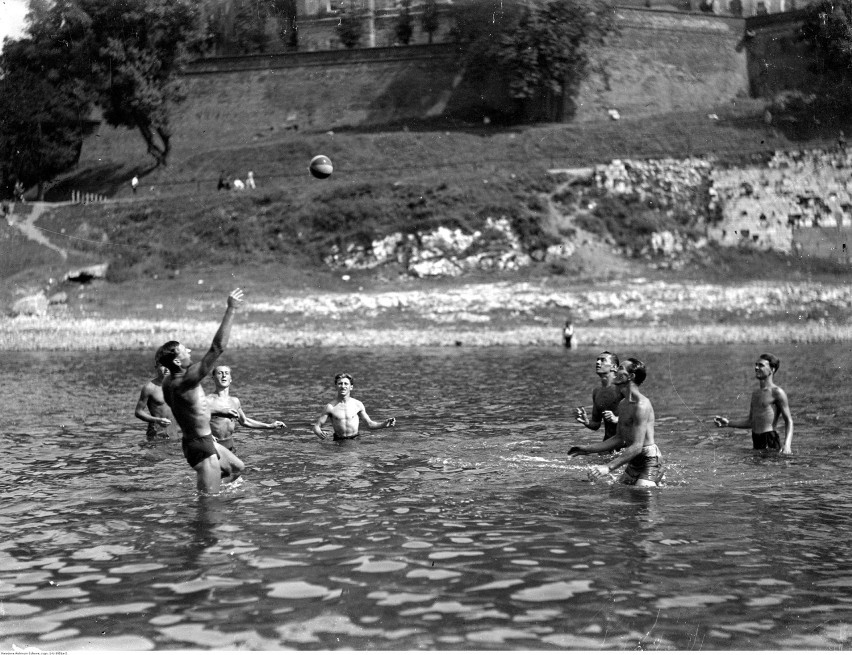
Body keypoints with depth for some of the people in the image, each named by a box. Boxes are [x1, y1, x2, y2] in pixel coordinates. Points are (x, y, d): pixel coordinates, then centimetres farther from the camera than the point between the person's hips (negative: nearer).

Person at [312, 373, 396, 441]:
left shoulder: (358, 404, 4)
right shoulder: (330, 407, -1)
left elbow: (370, 424, 12)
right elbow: (316, 426, 2)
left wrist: (384, 424, -5)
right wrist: (319, 433, -22)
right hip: (339, 441, -1)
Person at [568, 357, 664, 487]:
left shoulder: (641, 405, -19)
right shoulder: (623, 404, 11)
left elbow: (636, 447, -24)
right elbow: (619, 439, 19)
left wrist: (608, 467, -28)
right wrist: (587, 449, 15)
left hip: (649, 462, -9)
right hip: (634, 462, 9)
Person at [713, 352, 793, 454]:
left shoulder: (776, 392, -5)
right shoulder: (756, 393, 18)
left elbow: (789, 421, -6)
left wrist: (786, 445, -20)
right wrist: (728, 423, 15)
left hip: (770, 442, -7)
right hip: (756, 441, 7)